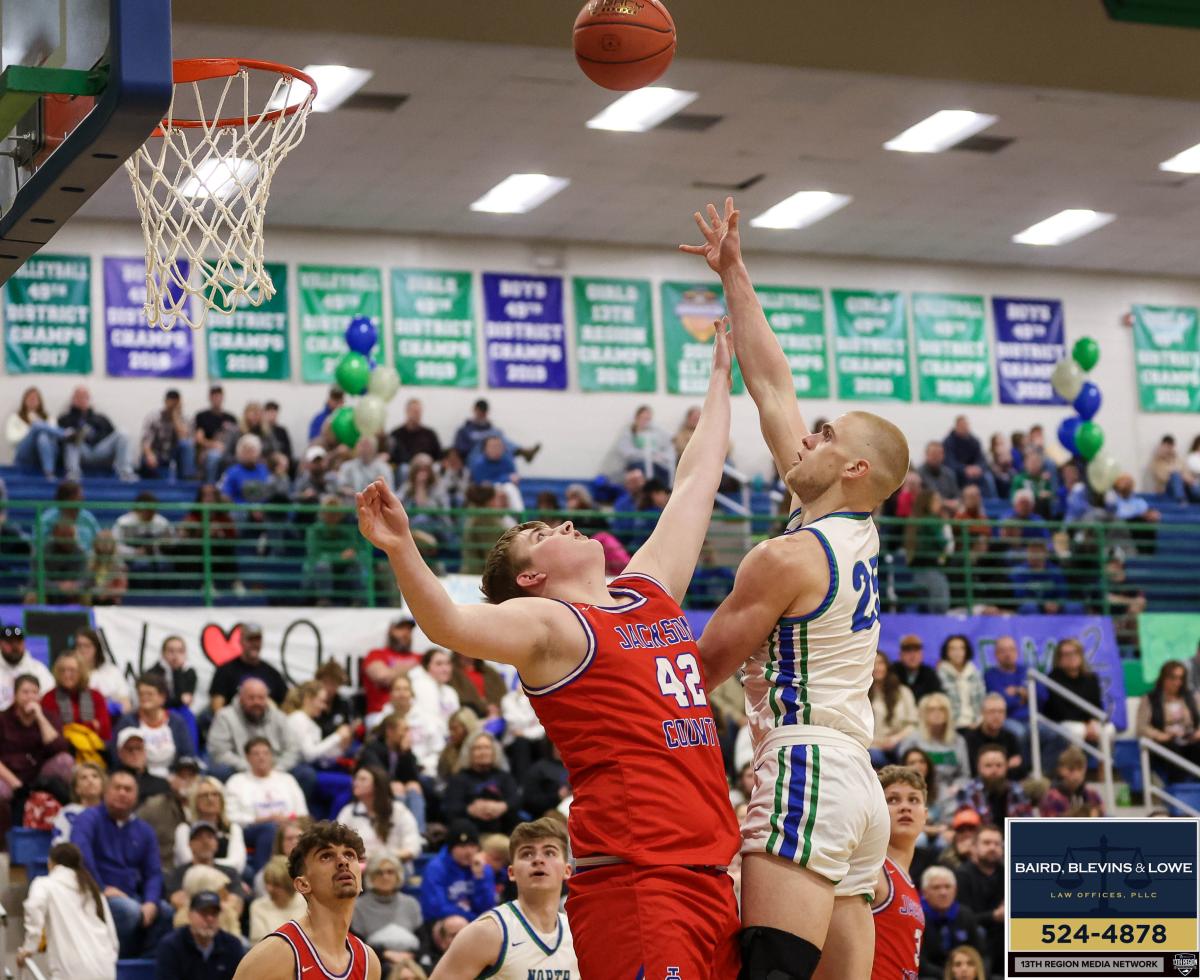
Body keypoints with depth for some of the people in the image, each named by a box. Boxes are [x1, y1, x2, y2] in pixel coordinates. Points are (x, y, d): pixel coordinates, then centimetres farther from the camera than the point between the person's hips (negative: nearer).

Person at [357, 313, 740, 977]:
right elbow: (450, 625, -20)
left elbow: (694, 482, 31)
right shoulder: (546, 623, -2)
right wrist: (401, 550, -36)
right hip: (632, 880, -8)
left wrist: (719, 377, 39)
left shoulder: (651, 588, 21)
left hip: (710, 875, 8)